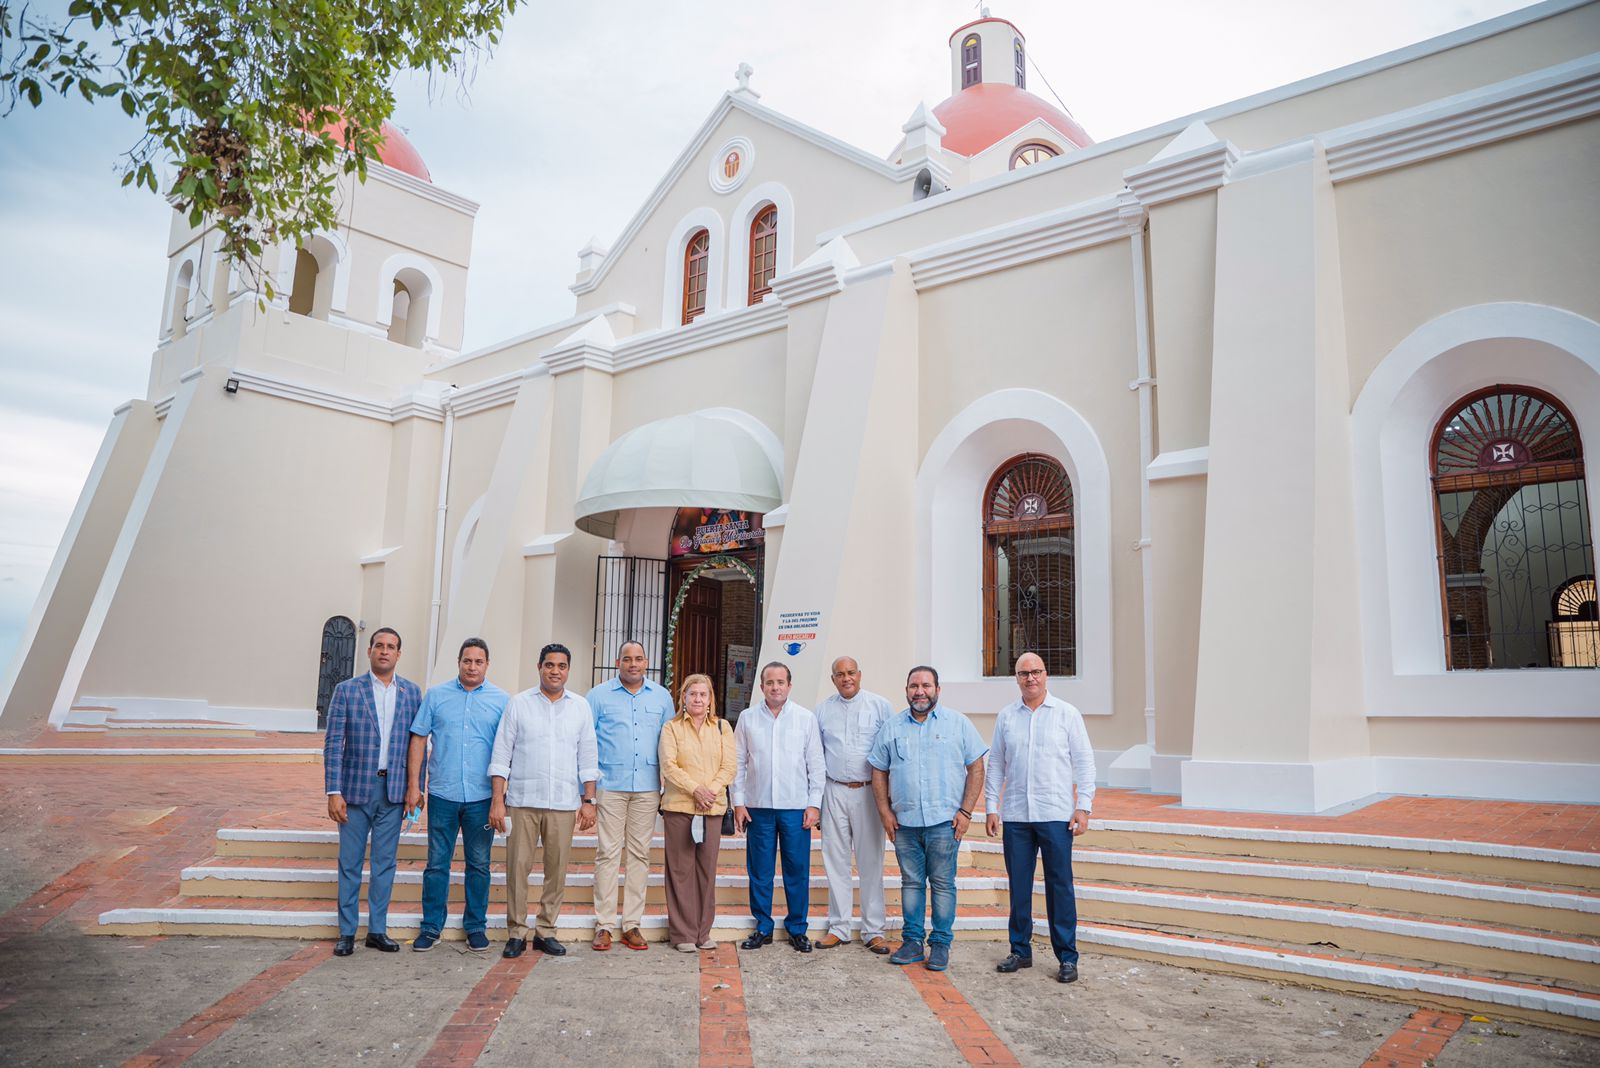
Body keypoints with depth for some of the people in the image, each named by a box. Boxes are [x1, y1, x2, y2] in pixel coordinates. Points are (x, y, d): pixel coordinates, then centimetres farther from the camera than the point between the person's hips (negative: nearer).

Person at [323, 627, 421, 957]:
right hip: (356, 788, -2)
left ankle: (377, 930, 20)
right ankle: (347, 932, 19)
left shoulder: (412, 692, 5)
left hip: (393, 790, 2)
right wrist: (334, 792, -9)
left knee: (385, 863, 9)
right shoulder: (347, 690, -1)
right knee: (350, 863, 7)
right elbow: (333, 743, -4)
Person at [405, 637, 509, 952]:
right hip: (443, 795, 0)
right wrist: (413, 785, -1)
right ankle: (431, 926, 19)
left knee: (479, 864, 9)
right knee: (437, 864, 7)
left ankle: (476, 926, 21)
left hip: (482, 797, 0)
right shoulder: (436, 695, 5)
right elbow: (418, 739, 5)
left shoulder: (502, 700, 3)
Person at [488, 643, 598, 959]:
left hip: (564, 803, 2)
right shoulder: (518, 704, 3)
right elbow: (501, 755, 1)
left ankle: (546, 932, 17)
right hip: (522, 800, -1)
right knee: (517, 867, 0)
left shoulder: (580, 707, 8)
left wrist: (588, 801, 4)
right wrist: (497, 800, -5)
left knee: (557, 870, 5)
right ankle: (516, 933, 12)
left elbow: (588, 758, 10)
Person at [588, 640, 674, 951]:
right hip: (610, 786, -2)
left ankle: (632, 924, 12)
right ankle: (604, 925, 6)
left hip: (647, 788, 2)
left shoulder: (661, 697, 10)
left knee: (640, 854, 5)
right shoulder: (599, 696, 4)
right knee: (607, 853, -2)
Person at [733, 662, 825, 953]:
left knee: (797, 871, 4)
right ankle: (763, 928, 20)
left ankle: (797, 928, 18)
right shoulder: (748, 718, 5)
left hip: (796, 807, -1)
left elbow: (816, 764, 3)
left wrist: (814, 804, -2)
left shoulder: (806, 718, 2)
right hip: (758, 807, 1)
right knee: (759, 871, 7)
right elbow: (738, 763, 7)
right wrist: (738, 802, 2)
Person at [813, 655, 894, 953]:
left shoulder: (880, 706, 0)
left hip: (868, 792, -2)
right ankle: (838, 927, 18)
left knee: (871, 862, 2)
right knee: (835, 861, 7)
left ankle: (873, 930, 12)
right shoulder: (822, 710, 9)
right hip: (834, 792, 2)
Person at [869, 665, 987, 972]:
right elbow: (879, 771, 12)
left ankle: (940, 944, 13)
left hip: (944, 821, -2)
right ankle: (912, 942, 20)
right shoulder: (892, 726, 9)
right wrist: (884, 811, 3)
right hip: (904, 821, 3)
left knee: (943, 884, 2)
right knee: (911, 882, 10)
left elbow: (976, 768, 1)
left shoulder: (958, 723, 2)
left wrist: (966, 811, -5)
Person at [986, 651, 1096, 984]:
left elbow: (1084, 762, 1)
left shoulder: (1067, 714, 1)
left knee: (1060, 887, 1)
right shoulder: (1006, 716, 8)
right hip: (1015, 816, 3)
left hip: (1056, 815, -2)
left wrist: (1083, 807, -6)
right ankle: (1020, 950, 22)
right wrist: (991, 807, 6)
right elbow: (995, 765, 11)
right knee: (1018, 885, 9)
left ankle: (1067, 957, 11)